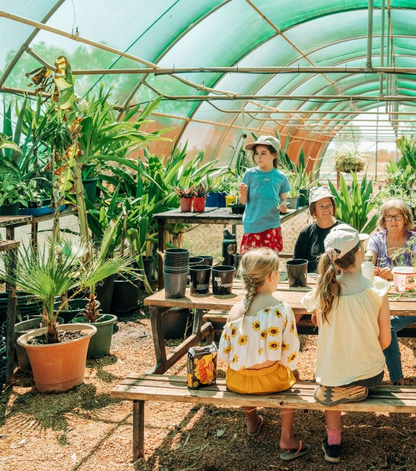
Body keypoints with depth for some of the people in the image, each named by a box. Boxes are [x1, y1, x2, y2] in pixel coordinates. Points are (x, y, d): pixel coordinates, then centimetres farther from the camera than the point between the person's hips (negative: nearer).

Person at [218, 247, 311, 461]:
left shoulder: (236, 311, -13)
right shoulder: (282, 310, -19)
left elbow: (224, 354, -6)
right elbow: (290, 354, -12)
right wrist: (292, 369, 11)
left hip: (237, 381, 2)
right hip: (270, 380, -1)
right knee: (290, 374, 32)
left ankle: (252, 422, 56)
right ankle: (287, 439, 29)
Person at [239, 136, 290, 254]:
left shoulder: (280, 177, 2)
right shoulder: (250, 174, -1)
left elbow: (283, 199, 12)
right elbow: (243, 201, 1)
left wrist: (283, 206, -9)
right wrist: (243, 193, -19)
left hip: (272, 226, 1)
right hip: (252, 226, -1)